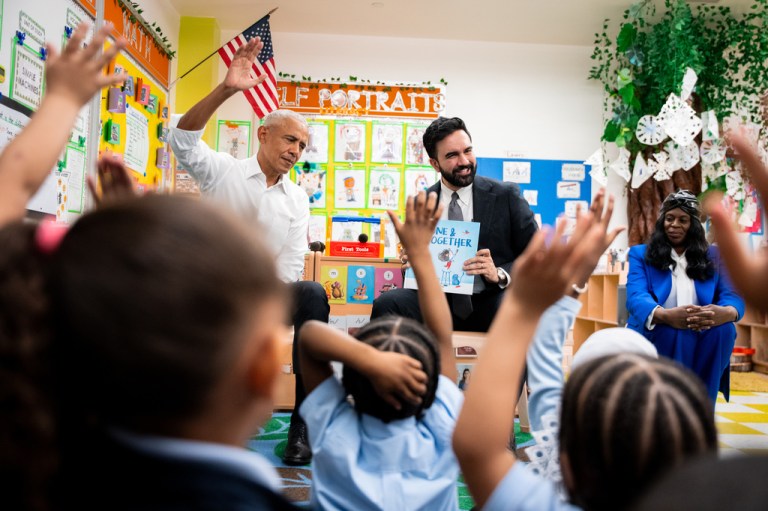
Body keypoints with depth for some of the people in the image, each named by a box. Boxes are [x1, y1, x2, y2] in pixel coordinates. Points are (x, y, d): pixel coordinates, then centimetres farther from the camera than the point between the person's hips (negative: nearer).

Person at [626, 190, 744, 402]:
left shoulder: (713, 257, 18)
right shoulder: (640, 254, 9)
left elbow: (733, 295, 3)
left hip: (704, 340, 3)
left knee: (724, 329, -29)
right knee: (671, 332, -35)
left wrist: (725, 312, -25)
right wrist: (665, 316, -33)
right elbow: (636, 297, -8)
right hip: (654, 336, -2)